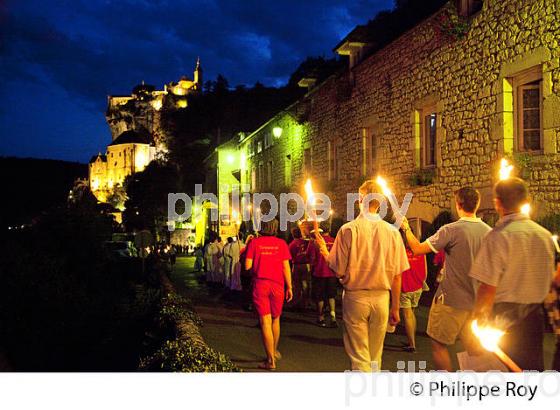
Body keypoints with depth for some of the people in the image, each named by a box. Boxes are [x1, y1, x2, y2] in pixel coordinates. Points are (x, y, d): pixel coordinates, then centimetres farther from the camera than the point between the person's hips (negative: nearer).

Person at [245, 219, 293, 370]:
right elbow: (286, 267, -2)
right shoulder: (281, 243, -2)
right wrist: (289, 287, 5)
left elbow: (248, 266, -6)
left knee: (265, 322, 0)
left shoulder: (254, 242, -3)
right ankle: (275, 351, 36)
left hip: (260, 284, -2)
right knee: (275, 319, 20)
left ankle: (271, 360, 0)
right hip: (277, 285, 2)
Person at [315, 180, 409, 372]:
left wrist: (324, 250, 6)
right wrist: (395, 308, 10)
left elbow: (339, 271, -11)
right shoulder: (392, 231, -2)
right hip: (381, 298, 3)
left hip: (355, 297, -3)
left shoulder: (349, 229, -10)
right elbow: (397, 275, 0)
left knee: (360, 358, 7)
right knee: (375, 358, 18)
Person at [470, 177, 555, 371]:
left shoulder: (498, 236, -17)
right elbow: (549, 279, 12)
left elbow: (488, 287, -18)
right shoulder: (545, 235, 3)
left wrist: (479, 317, -7)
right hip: (535, 316, 6)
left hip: (506, 318, -6)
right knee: (533, 368, 17)